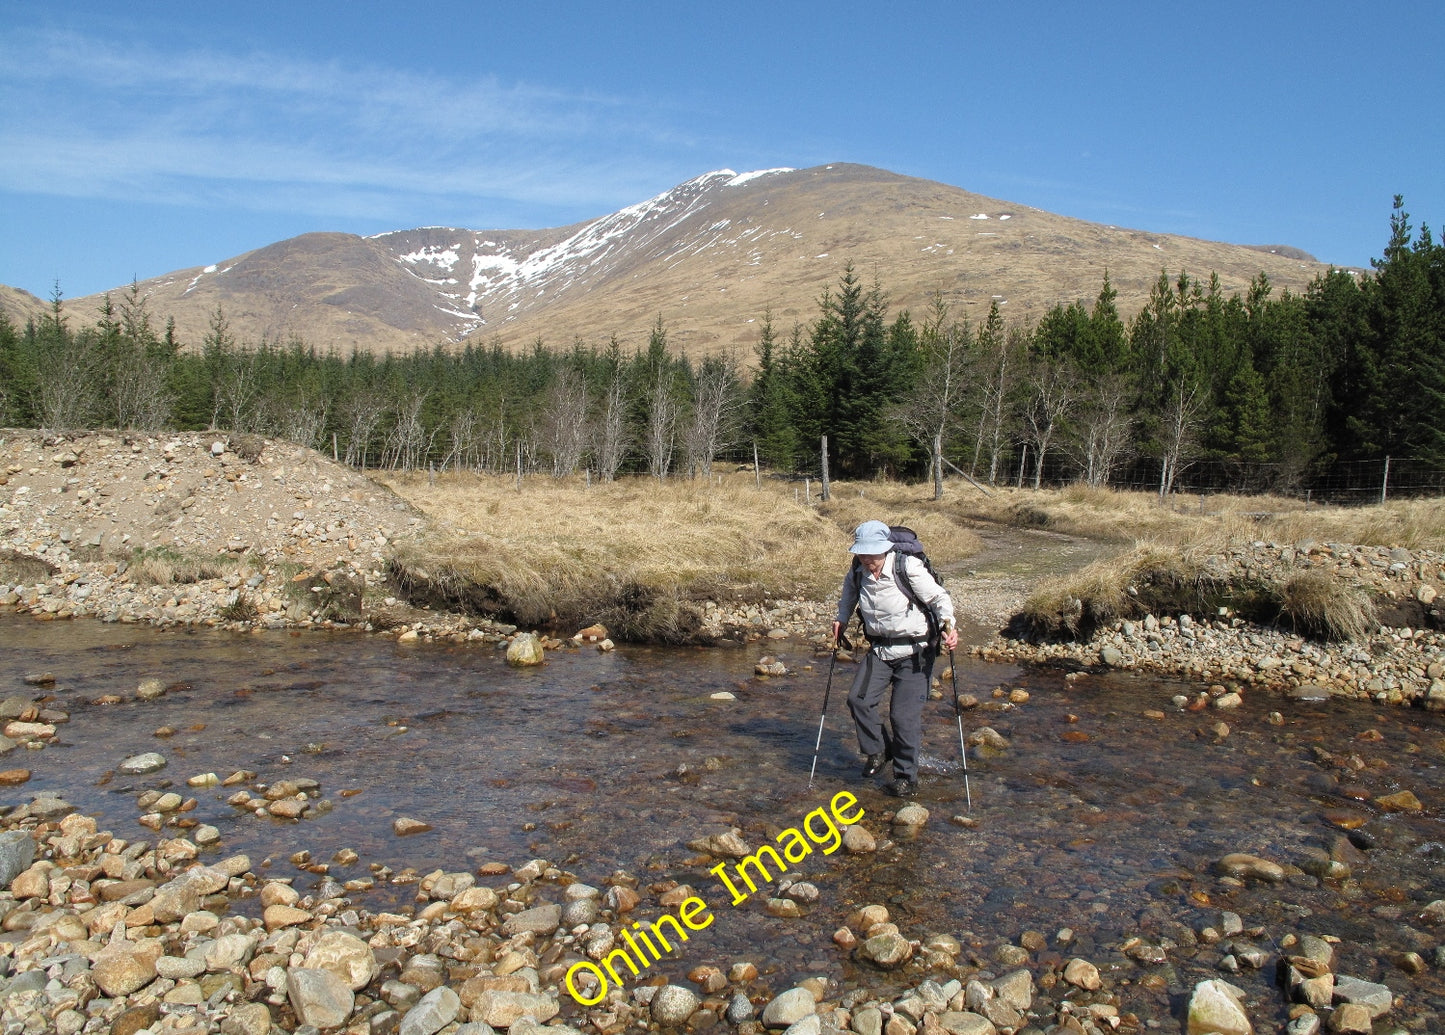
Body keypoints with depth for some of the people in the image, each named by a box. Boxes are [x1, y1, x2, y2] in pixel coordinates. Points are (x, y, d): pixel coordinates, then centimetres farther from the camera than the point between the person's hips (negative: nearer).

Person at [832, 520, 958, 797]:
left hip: (914, 651, -5)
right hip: (880, 650, 5)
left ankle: (907, 778, 11)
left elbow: (938, 598, -13)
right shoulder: (858, 571, -3)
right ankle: (879, 750, 16)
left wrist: (948, 626, -28)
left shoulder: (909, 568, -20)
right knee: (859, 699, -9)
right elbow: (849, 589, 22)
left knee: (904, 714, -5)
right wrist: (842, 619, 18)